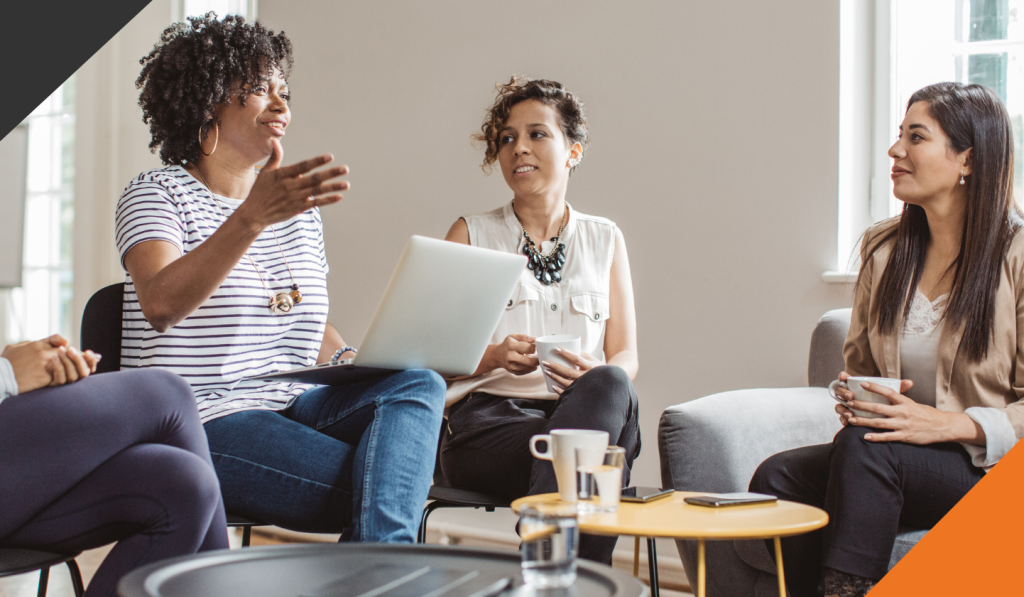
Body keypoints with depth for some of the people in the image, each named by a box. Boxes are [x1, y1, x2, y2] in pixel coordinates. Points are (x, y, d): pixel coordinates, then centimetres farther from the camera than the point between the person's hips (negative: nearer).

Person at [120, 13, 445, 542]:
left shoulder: (299, 209, 20)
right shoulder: (157, 193, -1)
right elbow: (160, 306, -22)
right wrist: (252, 218, -37)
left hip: (291, 409, 7)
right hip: (202, 424, -7)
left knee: (419, 382, -25)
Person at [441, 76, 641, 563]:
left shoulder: (605, 240, 21)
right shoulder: (471, 235, 15)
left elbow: (627, 357, 15)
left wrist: (597, 376, -11)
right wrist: (493, 356, -15)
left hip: (589, 412, 3)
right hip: (487, 418, -2)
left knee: (607, 387, -38)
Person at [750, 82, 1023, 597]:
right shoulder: (883, 247, 10)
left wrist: (947, 425, -21)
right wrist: (852, 399, -2)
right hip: (892, 448, 5)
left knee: (864, 450, -34)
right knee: (777, 478, -22)